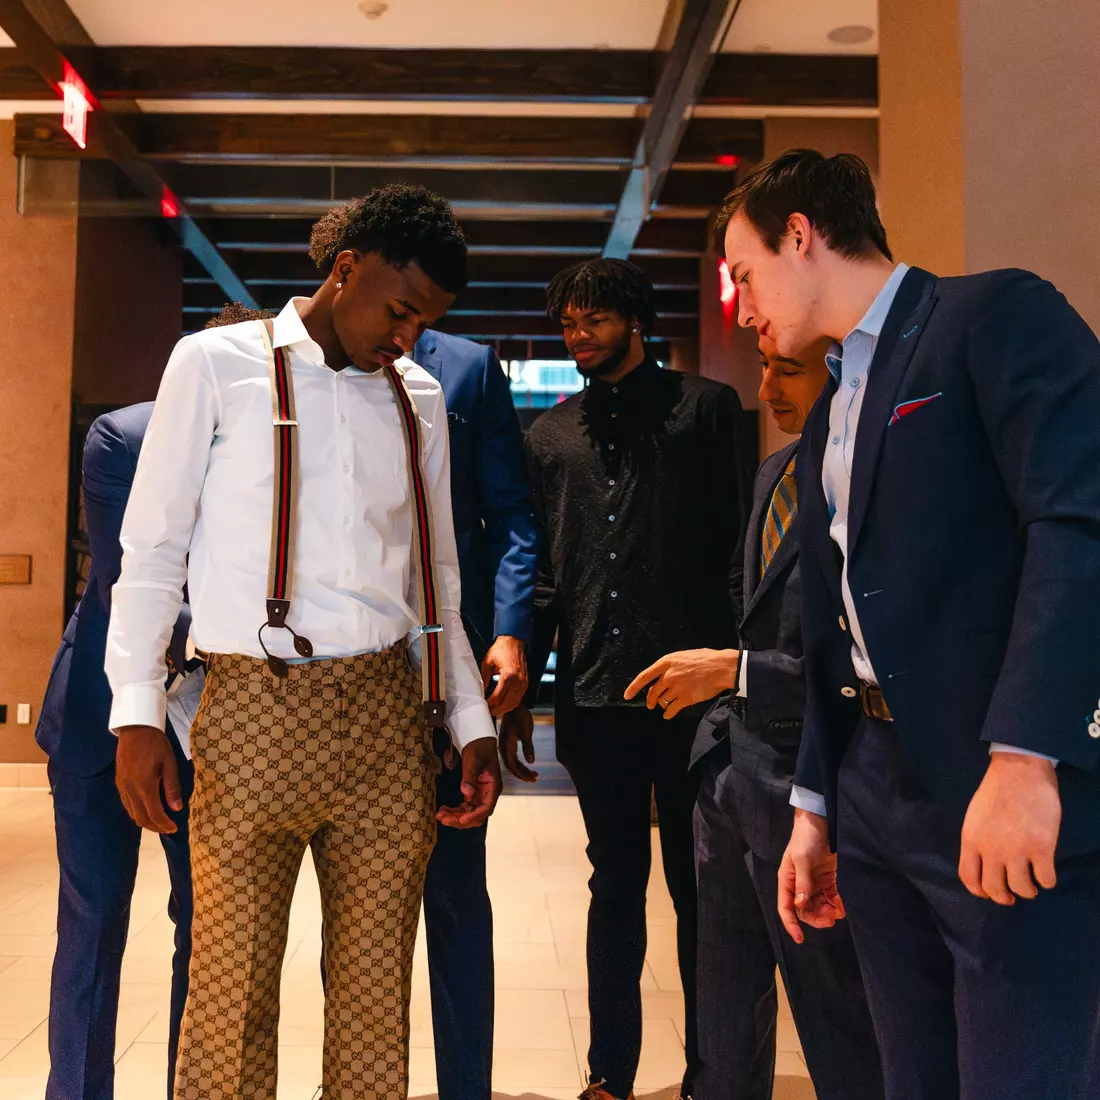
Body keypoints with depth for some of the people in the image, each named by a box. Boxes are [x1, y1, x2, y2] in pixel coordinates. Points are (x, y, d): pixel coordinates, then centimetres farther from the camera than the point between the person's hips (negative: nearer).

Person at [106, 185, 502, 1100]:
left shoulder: (418, 398, 15)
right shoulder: (216, 364, 5)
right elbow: (154, 549, 3)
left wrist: (472, 723, 12)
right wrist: (137, 711, -4)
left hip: (388, 716, 4)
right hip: (256, 709, -3)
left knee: (377, 989, 8)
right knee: (232, 990, 1)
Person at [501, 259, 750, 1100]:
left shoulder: (705, 407, 4)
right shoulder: (551, 434, 14)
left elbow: (738, 549, -1)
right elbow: (543, 569, 13)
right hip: (595, 693, 3)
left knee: (699, 884, 8)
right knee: (616, 884, 13)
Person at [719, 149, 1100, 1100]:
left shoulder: (998, 316, -4)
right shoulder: (829, 418, 19)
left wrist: (1023, 757, -26)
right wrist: (814, 809, 19)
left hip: (1011, 800, -7)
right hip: (878, 796, 8)